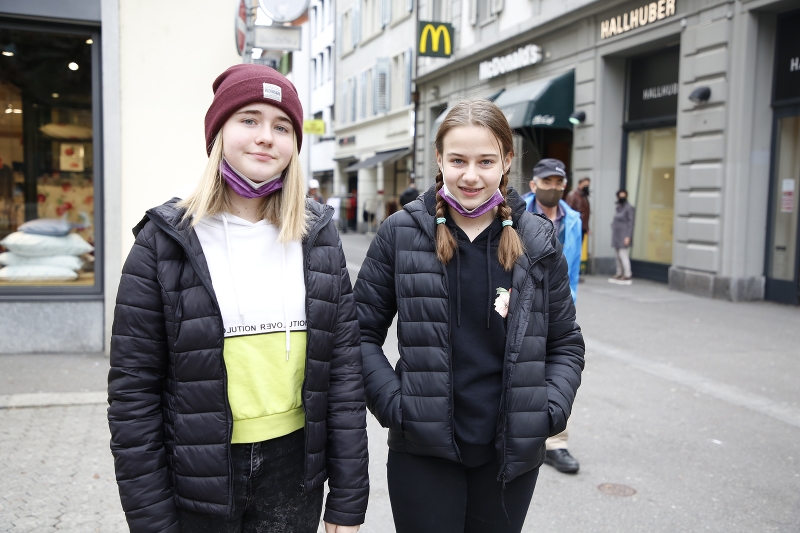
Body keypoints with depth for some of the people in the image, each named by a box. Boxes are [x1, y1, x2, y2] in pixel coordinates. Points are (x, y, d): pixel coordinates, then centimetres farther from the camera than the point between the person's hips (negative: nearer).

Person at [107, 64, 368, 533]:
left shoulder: (318, 237, 0)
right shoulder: (165, 240, -7)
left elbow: (345, 369, -1)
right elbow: (132, 389, -6)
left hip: (294, 472, 2)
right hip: (198, 476, -2)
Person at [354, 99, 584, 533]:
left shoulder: (537, 241, 0)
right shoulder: (401, 233, -5)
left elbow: (566, 343, 7)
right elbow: (363, 332, -1)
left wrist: (551, 410, -7)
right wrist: (391, 402, -12)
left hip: (512, 452, 2)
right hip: (423, 452, -2)